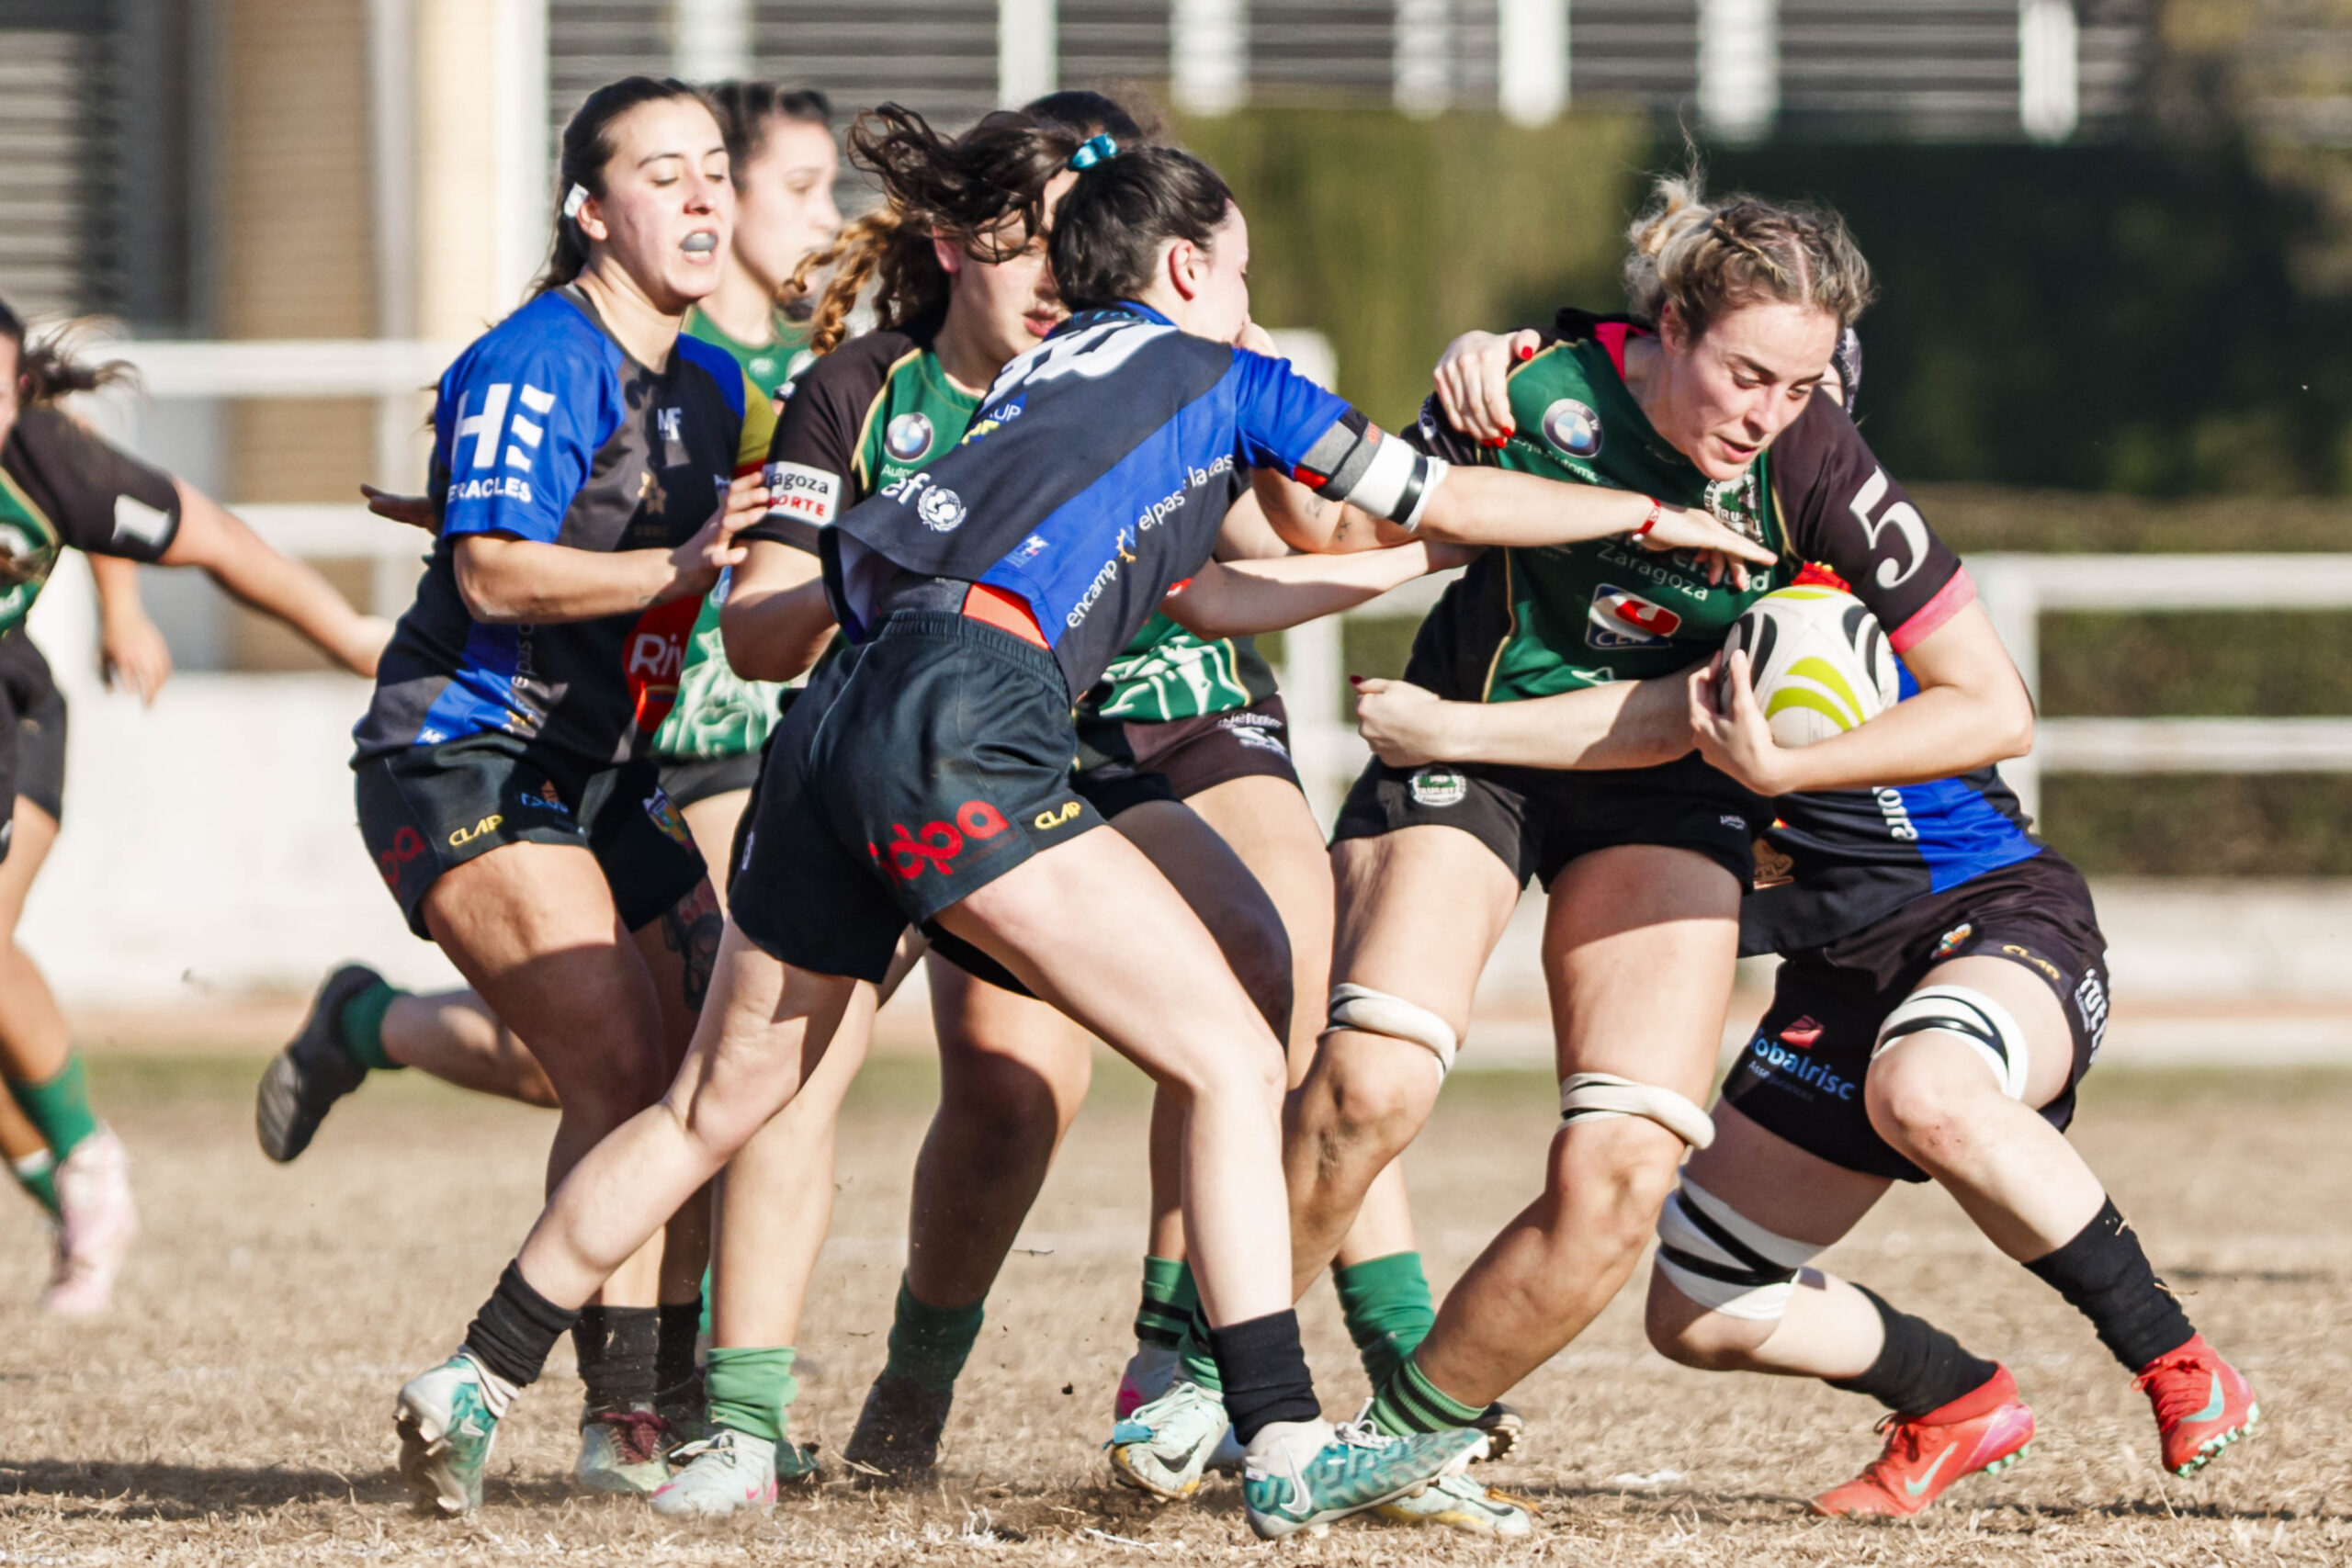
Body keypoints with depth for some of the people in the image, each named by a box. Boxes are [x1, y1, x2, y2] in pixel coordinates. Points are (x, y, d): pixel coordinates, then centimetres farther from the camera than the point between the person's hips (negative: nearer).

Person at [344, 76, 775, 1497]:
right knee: (622, 1070, -19)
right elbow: (495, 573, -23)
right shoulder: (535, 362, -14)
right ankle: (622, 1419, -18)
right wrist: (678, 567, -31)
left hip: (603, 779, 9)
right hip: (468, 764, -9)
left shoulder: (710, 387, 13)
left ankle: (674, 1406, 12)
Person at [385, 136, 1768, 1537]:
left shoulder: (1038, 385, 33)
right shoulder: (1224, 379, 16)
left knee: (712, 1111, 20)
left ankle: (472, 1388, 25)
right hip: (957, 734, -7)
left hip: (831, 731, 8)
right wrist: (1648, 514, 37)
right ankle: (1286, 1447, -14)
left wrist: (1399, 562, 53)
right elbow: (1451, 501, 23)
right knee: (1233, 1062, -5)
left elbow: (1189, 592, 43)